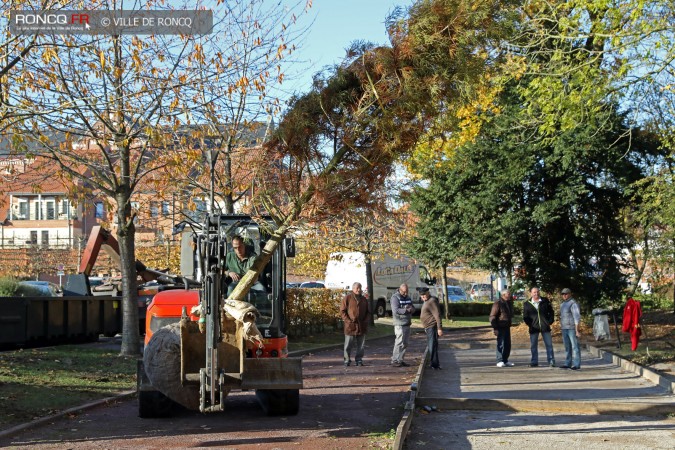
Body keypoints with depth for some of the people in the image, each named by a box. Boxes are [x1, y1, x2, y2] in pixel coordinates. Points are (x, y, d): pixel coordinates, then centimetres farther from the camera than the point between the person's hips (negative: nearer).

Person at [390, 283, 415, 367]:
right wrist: (406, 310, -25)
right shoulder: (395, 298, -8)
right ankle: (394, 361, -8)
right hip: (399, 324, -8)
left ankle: (400, 360, 15)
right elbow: (395, 310, -19)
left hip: (407, 323, 8)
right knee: (399, 342, -12)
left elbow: (413, 308, 16)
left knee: (405, 343, 9)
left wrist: (411, 309, -8)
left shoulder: (408, 298, 17)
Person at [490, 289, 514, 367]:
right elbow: (492, 316, -14)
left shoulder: (509, 302, 12)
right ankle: (500, 361, -5)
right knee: (501, 344, -8)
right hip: (500, 327, -8)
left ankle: (505, 361, 16)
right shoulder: (498, 303, -12)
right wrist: (495, 328, -18)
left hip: (507, 327, 8)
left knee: (507, 344, 9)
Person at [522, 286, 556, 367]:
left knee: (549, 345, 1)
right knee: (533, 346, 4)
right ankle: (534, 362, 12)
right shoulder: (526, 304, 2)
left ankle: (551, 361, 7)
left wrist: (550, 321, 1)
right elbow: (525, 317, 6)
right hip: (534, 328, 0)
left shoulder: (545, 301, 4)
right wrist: (530, 324, -5)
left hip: (545, 327, 0)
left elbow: (551, 312, 11)